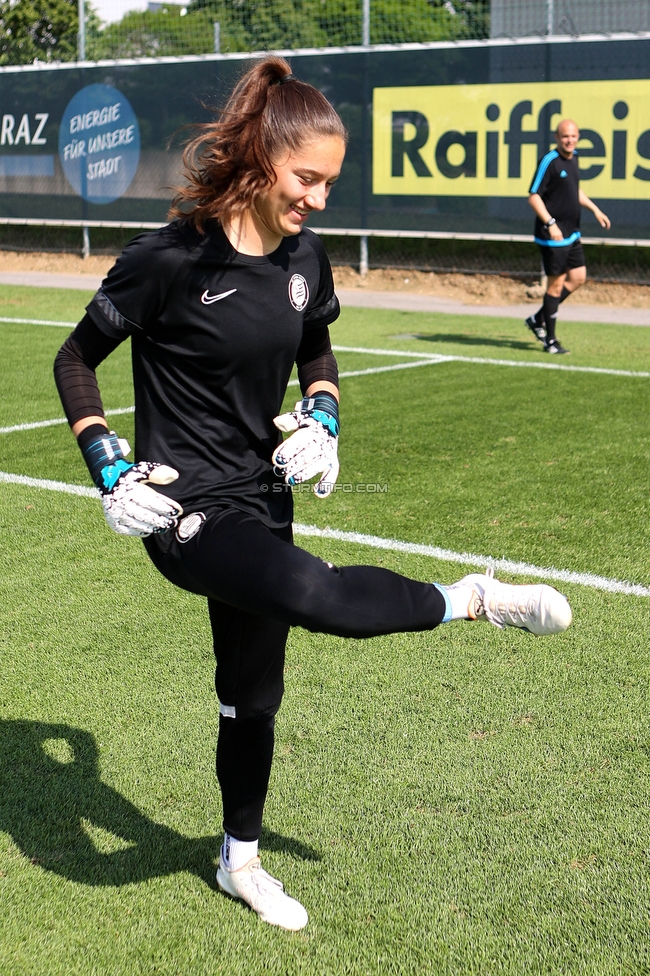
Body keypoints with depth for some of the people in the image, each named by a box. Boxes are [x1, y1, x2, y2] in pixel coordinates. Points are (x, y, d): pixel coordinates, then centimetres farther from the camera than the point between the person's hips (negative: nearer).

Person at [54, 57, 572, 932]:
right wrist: (111, 474, -12)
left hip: (261, 503, 6)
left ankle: (241, 861, 39)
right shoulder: (170, 259, -17)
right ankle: (476, 599, -13)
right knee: (309, 592, -37)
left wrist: (321, 419, -1)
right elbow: (76, 360, -5)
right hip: (183, 508, -6)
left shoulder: (304, 258, 0)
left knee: (253, 696, 18)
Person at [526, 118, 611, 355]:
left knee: (578, 278, 12)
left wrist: (595, 209, 22)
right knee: (556, 284, -4)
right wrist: (550, 223, -25)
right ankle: (550, 340, 6)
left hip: (571, 234, 9)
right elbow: (533, 196, -17)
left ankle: (538, 319, 23)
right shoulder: (549, 161, -15)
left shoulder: (573, 158, 10)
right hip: (553, 236, -9)